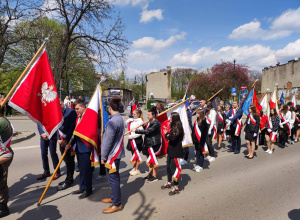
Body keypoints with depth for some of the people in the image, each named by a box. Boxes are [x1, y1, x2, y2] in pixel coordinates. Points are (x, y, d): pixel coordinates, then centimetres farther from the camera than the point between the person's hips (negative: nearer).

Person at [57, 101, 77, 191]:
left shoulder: (71, 112, -13)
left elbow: (72, 127, -17)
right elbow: (58, 126, 14)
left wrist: (66, 140, -17)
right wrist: (58, 139, 3)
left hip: (69, 141, -7)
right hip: (62, 141, 7)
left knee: (69, 161, 2)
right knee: (66, 160, 15)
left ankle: (69, 181, 14)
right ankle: (68, 179, 29)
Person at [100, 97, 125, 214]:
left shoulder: (113, 121, -22)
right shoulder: (120, 119, 9)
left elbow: (108, 141, -22)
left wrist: (103, 156, -13)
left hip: (112, 154, -10)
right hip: (117, 152, 10)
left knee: (113, 178, 0)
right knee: (114, 177, 20)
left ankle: (117, 204, 10)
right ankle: (114, 197, 34)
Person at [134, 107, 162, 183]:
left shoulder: (156, 123, -20)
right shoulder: (150, 122, 9)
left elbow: (147, 131, -26)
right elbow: (147, 129, 18)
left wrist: (136, 130, -21)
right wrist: (145, 126, -3)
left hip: (154, 144, -9)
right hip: (148, 143, 9)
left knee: (153, 160, 2)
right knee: (150, 160, 19)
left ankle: (154, 177, 16)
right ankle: (150, 174, 35)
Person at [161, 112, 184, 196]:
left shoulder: (179, 128, -18)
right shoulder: (173, 126, 9)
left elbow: (173, 138, -26)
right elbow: (169, 136, 9)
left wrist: (167, 134, -10)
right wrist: (167, 134, -12)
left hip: (176, 151, -9)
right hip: (171, 150, 9)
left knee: (173, 168, -2)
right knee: (168, 167, 18)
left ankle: (176, 188, 11)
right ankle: (169, 183, 37)